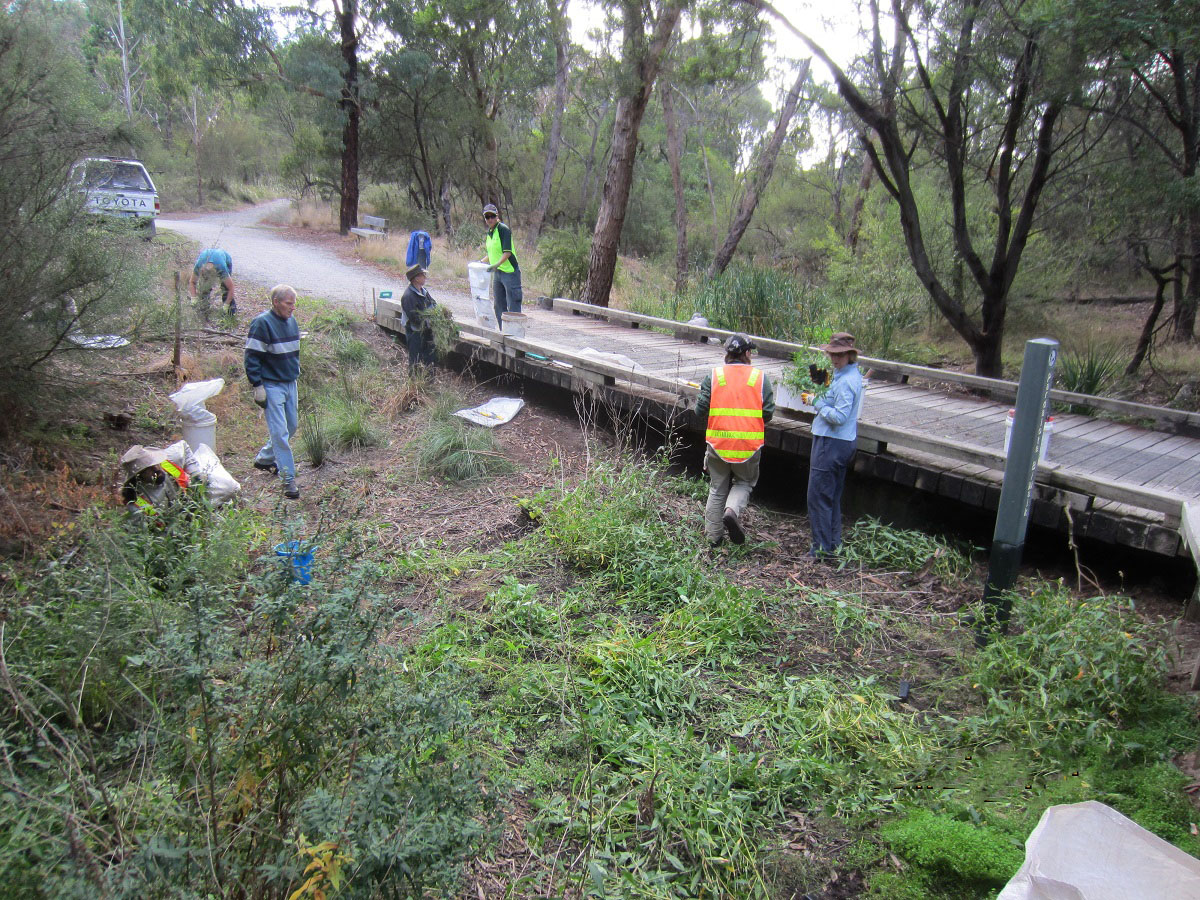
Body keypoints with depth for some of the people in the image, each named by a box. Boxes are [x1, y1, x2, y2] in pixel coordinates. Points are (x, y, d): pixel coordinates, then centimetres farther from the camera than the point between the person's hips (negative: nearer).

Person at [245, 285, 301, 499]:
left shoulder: (291, 321, 8)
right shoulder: (262, 323, -15)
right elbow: (252, 357, -15)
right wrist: (258, 387, -17)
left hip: (290, 383, 8)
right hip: (271, 385, -8)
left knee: (291, 426, 16)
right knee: (280, 431, -8)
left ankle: (264, 458, 37)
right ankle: (289, 479, -4)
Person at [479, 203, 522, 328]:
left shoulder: (503, 229, -12)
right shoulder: (489, 232, 14)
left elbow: (507, 252, -20)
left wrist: (497, 264, -31)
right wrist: (481, 262, 23)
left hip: (509, 272, -9)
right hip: (497, 273, 9)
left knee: (513, 306, -7)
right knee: (499, 305, 13)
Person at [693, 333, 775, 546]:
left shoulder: (713, 376, -2)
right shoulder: (761, 378, -2)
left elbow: (700, 411, -4)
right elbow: (768, 413, -4)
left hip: (718, 444, 1)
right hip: (749, 446, -1)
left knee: (717, 489, 16)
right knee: (744, 482, 21)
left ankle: (713, 535, 20)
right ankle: (732, 511, -8)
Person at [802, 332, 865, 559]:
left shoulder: (846, 381, -20)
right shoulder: (850, 375, 12)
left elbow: (839, 416, -24)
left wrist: (816, 402, -16)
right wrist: (819, 399, 7)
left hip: (831, 444, -11)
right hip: (843, 442, 11)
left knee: (818, 496, -4)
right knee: (833, 496, 17)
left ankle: (823, 547, 2)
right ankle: (834, 543, 26)